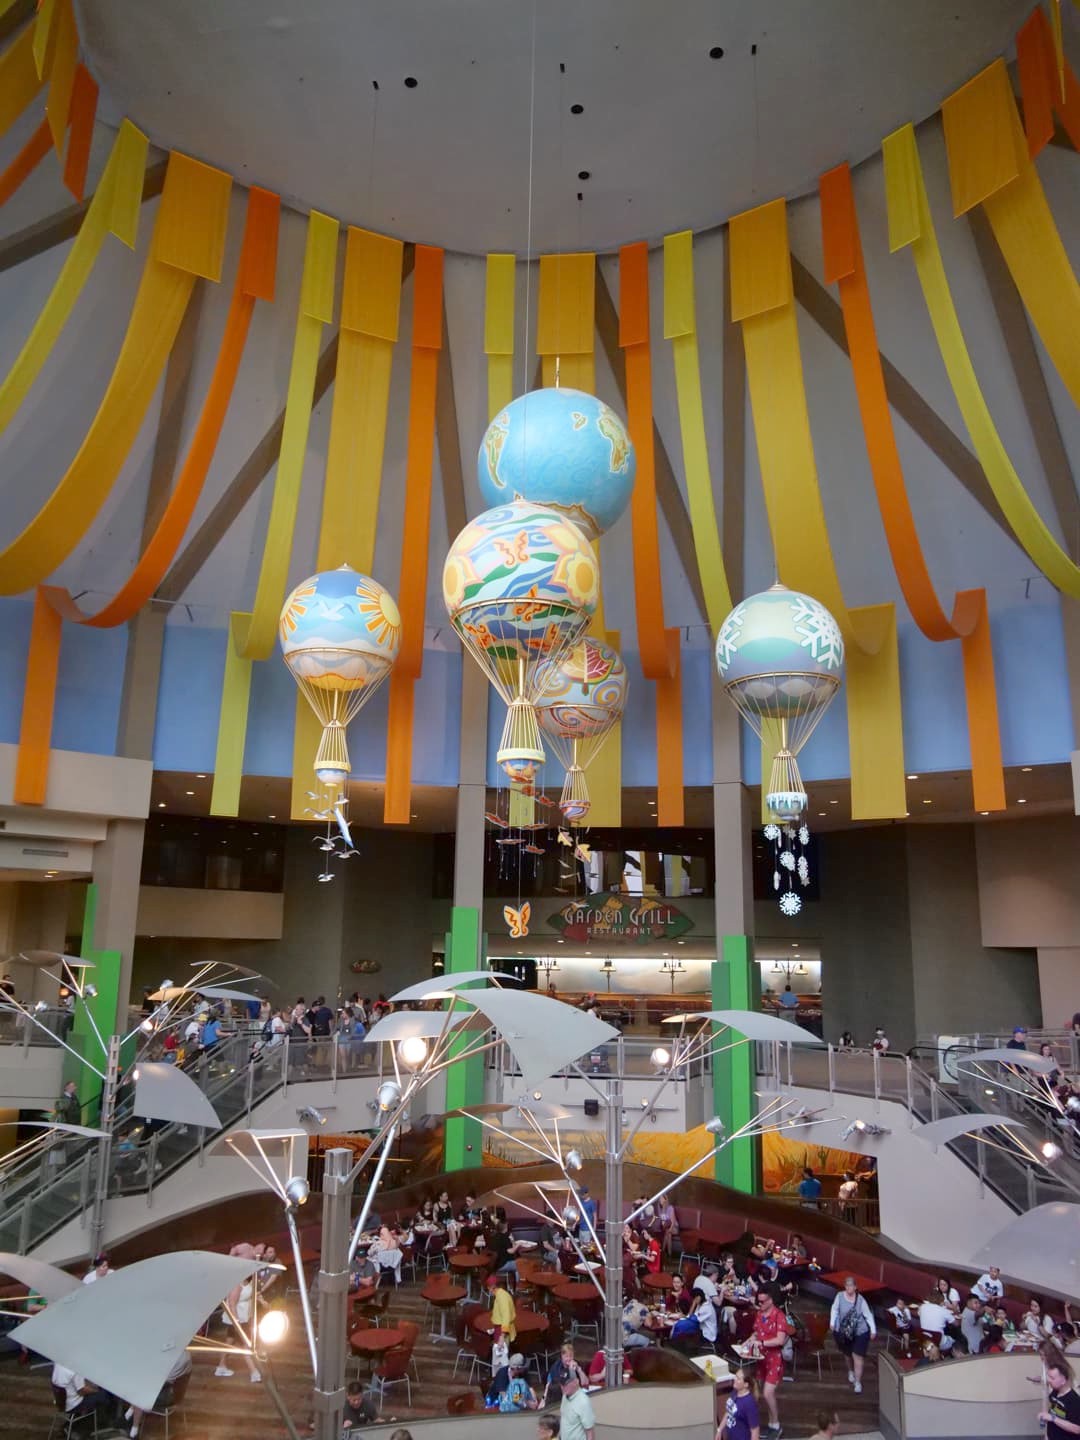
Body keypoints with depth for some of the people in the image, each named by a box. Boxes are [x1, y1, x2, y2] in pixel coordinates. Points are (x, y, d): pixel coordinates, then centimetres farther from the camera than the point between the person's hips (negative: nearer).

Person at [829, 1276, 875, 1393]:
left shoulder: (860, 1299, -13)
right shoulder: (839, 1296, -11)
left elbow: (868, 1315, -7)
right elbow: (835, 1309, -1)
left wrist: (873, 1330, -7)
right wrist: (832, 1323, -7)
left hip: (860, 1332, -2)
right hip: (844, 1332, 2)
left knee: (858, 1356, -8)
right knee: (849, 1355, 20)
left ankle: (858, 1383, 2)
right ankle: (851, 1372, 50)